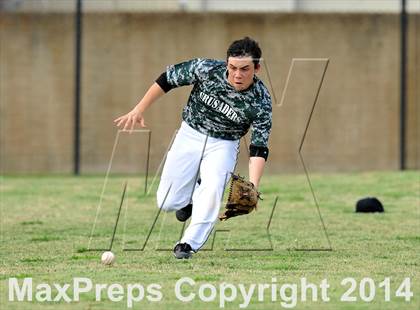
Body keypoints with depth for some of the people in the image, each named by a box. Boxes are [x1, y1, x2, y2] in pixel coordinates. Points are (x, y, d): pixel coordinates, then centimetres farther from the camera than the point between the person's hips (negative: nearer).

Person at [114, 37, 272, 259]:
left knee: (211, 192, -27)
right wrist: (139, 109, -10)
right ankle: (192, 196, 31)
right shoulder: (207, 69, -24)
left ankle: (189, 243, -13)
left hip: (223, 145, -1)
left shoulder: (261, 102, -23)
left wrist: (252, 186, -37)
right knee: (167, 203, -1)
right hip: (190, 135, 1)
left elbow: (259, 148, -22)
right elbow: (168, 79, -9)